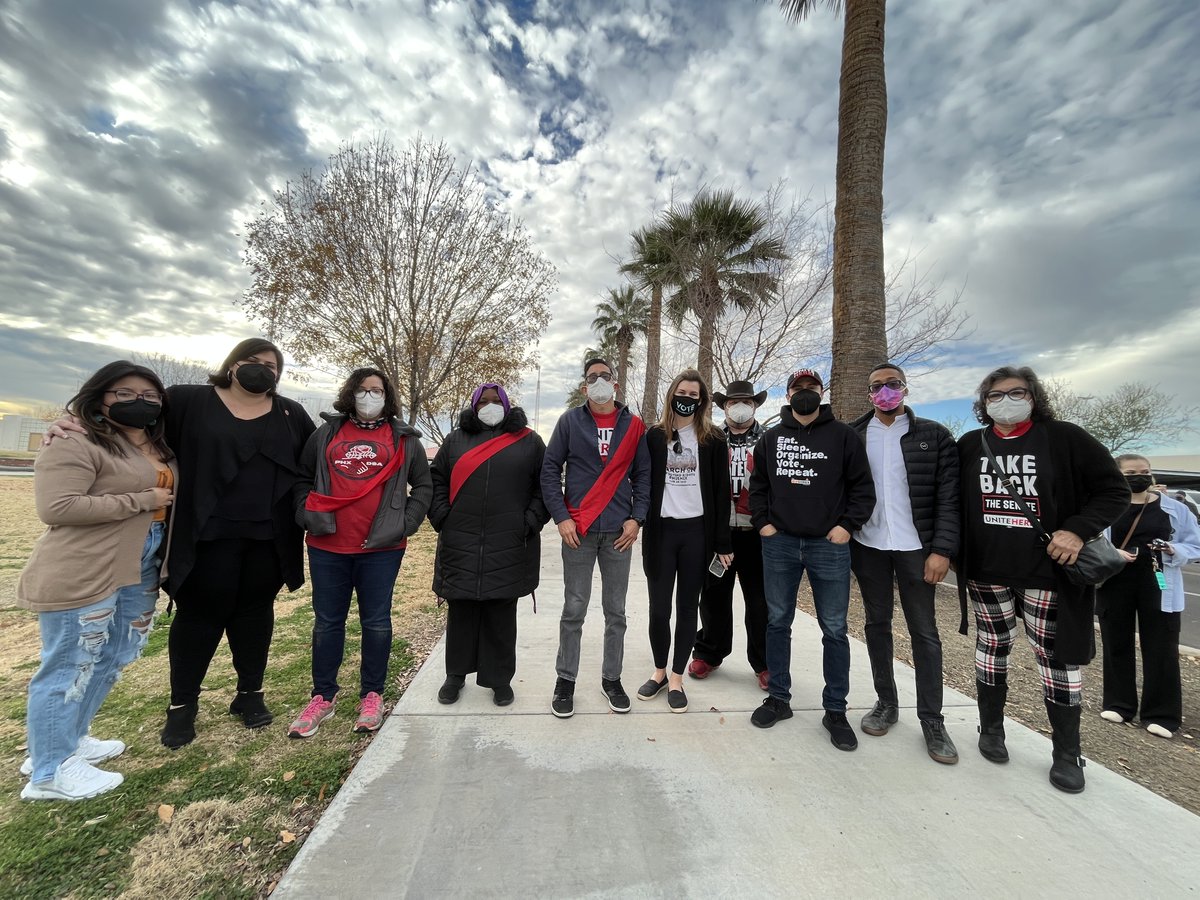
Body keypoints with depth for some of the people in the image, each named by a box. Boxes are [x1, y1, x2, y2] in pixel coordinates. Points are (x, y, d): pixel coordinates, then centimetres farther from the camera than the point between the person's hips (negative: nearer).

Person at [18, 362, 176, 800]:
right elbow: (57, 508, -22)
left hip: (140, 574, 9)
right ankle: (49, 772, 20)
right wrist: (142, 500, -18)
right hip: (82, 576, -8)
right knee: (70, 668, 4)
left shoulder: (160, 449, 12)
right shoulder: (76, 445, -13)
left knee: (110, 662, 18)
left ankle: (68, 740, 38)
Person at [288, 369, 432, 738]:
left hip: (381, 548, -2)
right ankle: (323, 696, 29)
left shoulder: (403, 439, 5)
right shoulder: (326, 433, 9)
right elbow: (303, 479, 16)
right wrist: (307, 515, 1)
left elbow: (423, 485, 6)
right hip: (328, 546, 2)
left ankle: (372, 695, 24)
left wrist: (405, 523, -4)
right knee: (327, 621, 12)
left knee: (376, 621, 7)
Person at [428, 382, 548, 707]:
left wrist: (531, 521, -4)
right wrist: (441, 517, 0)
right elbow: (437, 479, 12)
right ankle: (456, 674, 30)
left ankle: (500, 677, 24)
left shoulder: (529, 441, 7)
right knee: (461, 609, 11)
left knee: (502, 612, 8)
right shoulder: (456, 440, 12)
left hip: (509, 545, -1)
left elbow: (544, 485, 5)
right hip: (461, 543, 2)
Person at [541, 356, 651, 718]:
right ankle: (565, 680, 23)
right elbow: (550, 470, 1)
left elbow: (643, 475, 9)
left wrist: (636, 518, -2)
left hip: (619, 532, 2)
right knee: (574, 611, 5)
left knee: (616, 612, 12)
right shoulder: (570, 421, 3)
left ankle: (611, 679, 29)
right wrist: (561, 517, -6)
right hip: (578, 531, -1)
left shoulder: (634, 426, 7)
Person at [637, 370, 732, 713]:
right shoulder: (654, 436, 5)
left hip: (696, 532, 0)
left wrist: (723, 543, -2)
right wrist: (640, 524, -3)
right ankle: (659, 671, 28)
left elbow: (721, 493, 1)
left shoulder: (713, 440, 3)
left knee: (687, 607, 10)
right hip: (661, 531, 1)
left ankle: (676, 677, 24)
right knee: (658, 607, 7)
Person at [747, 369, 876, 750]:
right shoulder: (771, 437, 9)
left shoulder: (843, 435, 2)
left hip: (829, 546, -2)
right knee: (777, 623, 10)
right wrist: (762, 522, 1)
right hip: (779, 543, 2)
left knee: (834, 630, 7)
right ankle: (778, 698, 26)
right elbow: (757, 485, 12)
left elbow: (863, 487, 1)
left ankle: (835, 710, 23)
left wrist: (847, 525, -8)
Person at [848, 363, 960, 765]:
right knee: (877, 623, 12)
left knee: (924, 631, 6)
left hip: (916, 547, -1)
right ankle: (886, 702, 27)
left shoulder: (933, 436, 1)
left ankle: (931, 719, 19)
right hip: (868, 546, 2)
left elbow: (949, 496, -4)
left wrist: (942, 549, -11)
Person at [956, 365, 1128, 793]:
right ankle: (991, 729, 30)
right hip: (985, 572, 2)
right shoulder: (970, 446, 3)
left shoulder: (1064, 438, -3)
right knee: (992, 647, 14)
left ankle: (1067, 754, 24)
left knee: (1057, 655, 7)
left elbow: (1115, 489, -1)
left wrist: (1079, 530, -15)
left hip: (1047, 571, -2)